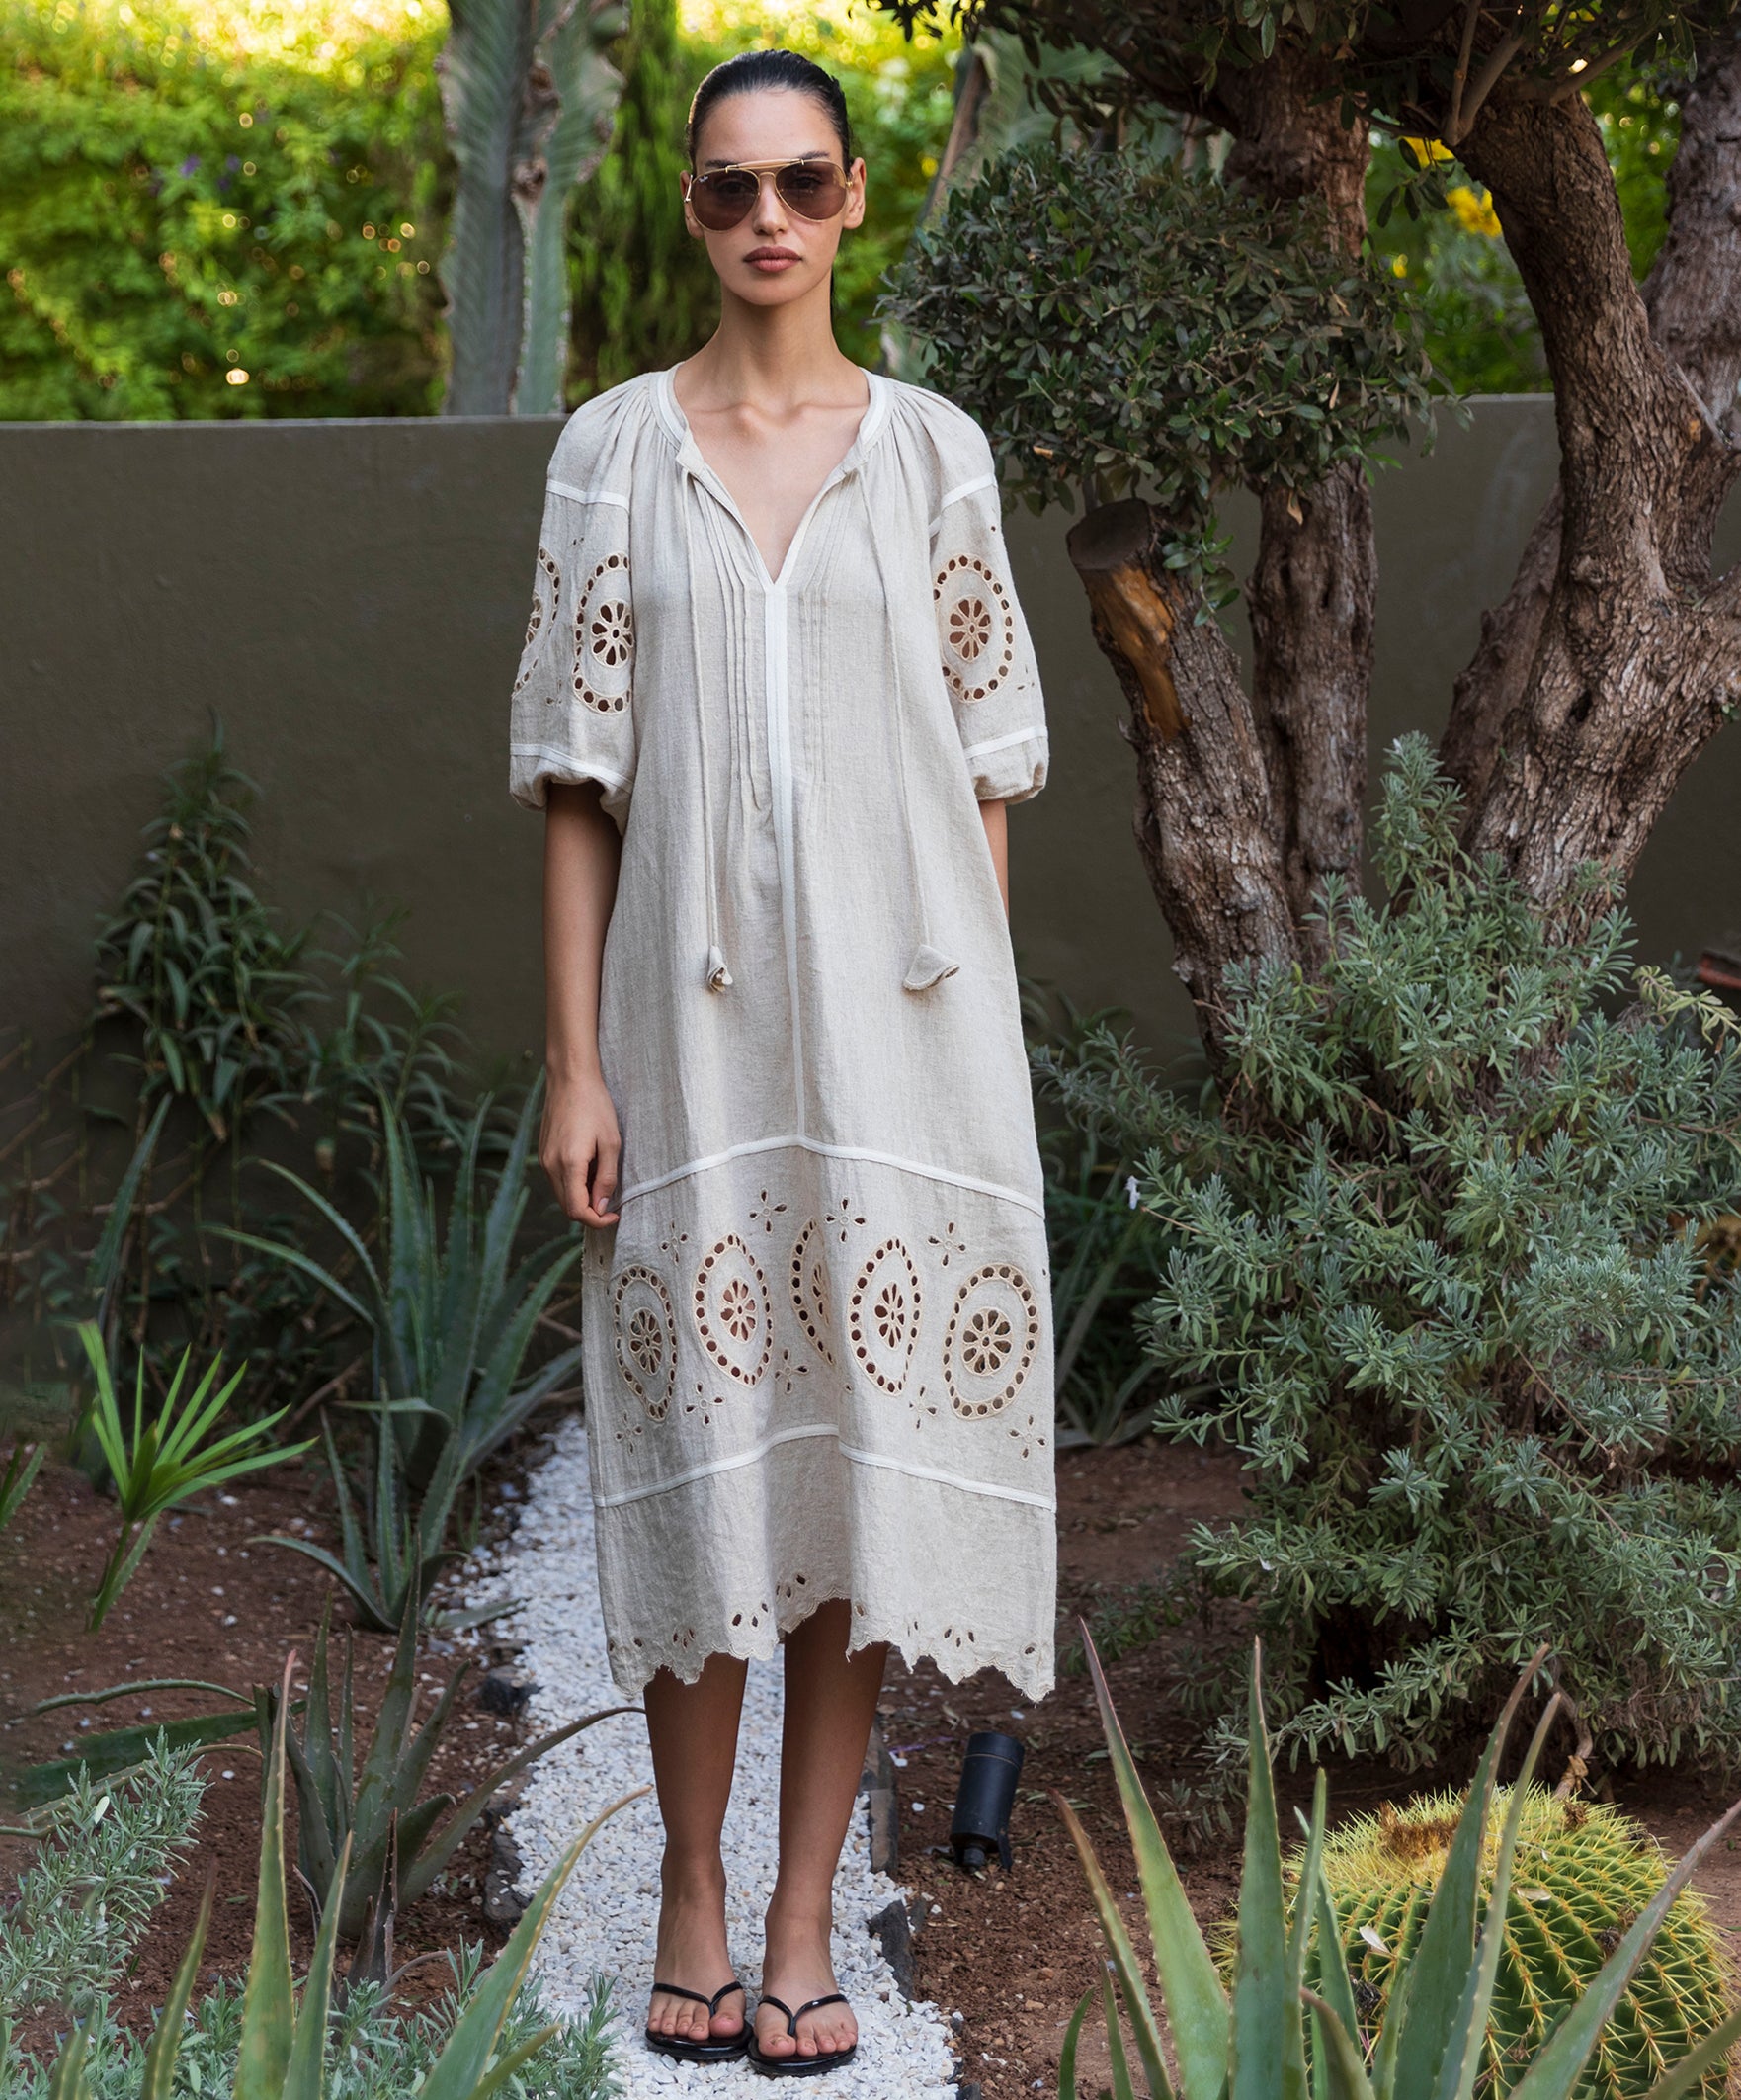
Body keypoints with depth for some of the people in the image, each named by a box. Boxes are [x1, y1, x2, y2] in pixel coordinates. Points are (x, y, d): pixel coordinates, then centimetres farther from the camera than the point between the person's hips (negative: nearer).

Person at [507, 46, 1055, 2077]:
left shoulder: (932, 452, 6)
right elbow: (581, 777, 3)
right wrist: (574, 1061, -3)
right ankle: (692, 1911, 17)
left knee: (864, 1445, 2)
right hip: (696, 1010, 0)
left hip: (894, 1013, 1)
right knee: (703, 1450, 3)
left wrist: (983, 1045, 2)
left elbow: (979, 769, 7)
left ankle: (805, 1921, 14)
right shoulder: (614, 447, 5)